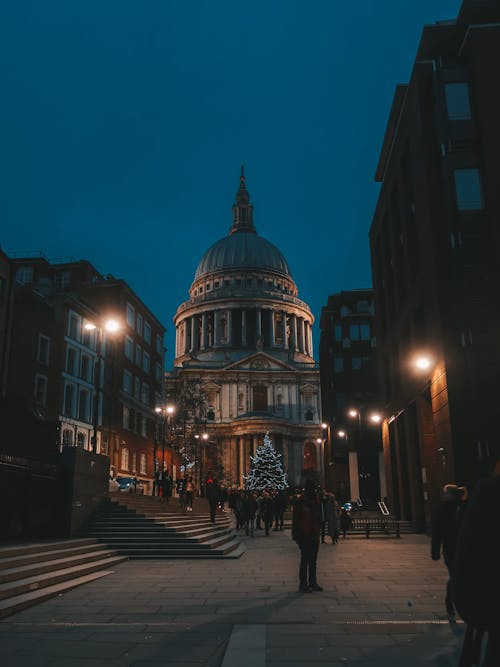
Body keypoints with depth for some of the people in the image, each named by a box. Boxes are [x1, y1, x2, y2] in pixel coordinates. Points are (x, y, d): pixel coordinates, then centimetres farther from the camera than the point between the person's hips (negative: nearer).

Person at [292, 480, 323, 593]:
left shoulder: (316, 502, 11)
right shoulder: (299, 502, -9)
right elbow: (295, 520, -11)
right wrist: (296, 535, -14)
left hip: (314, 535, 7)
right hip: (305, 536, -6)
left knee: (313, 559, 12)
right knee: (305, 559, -3)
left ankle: (313, 582, 20)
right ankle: (303, 584, 4)